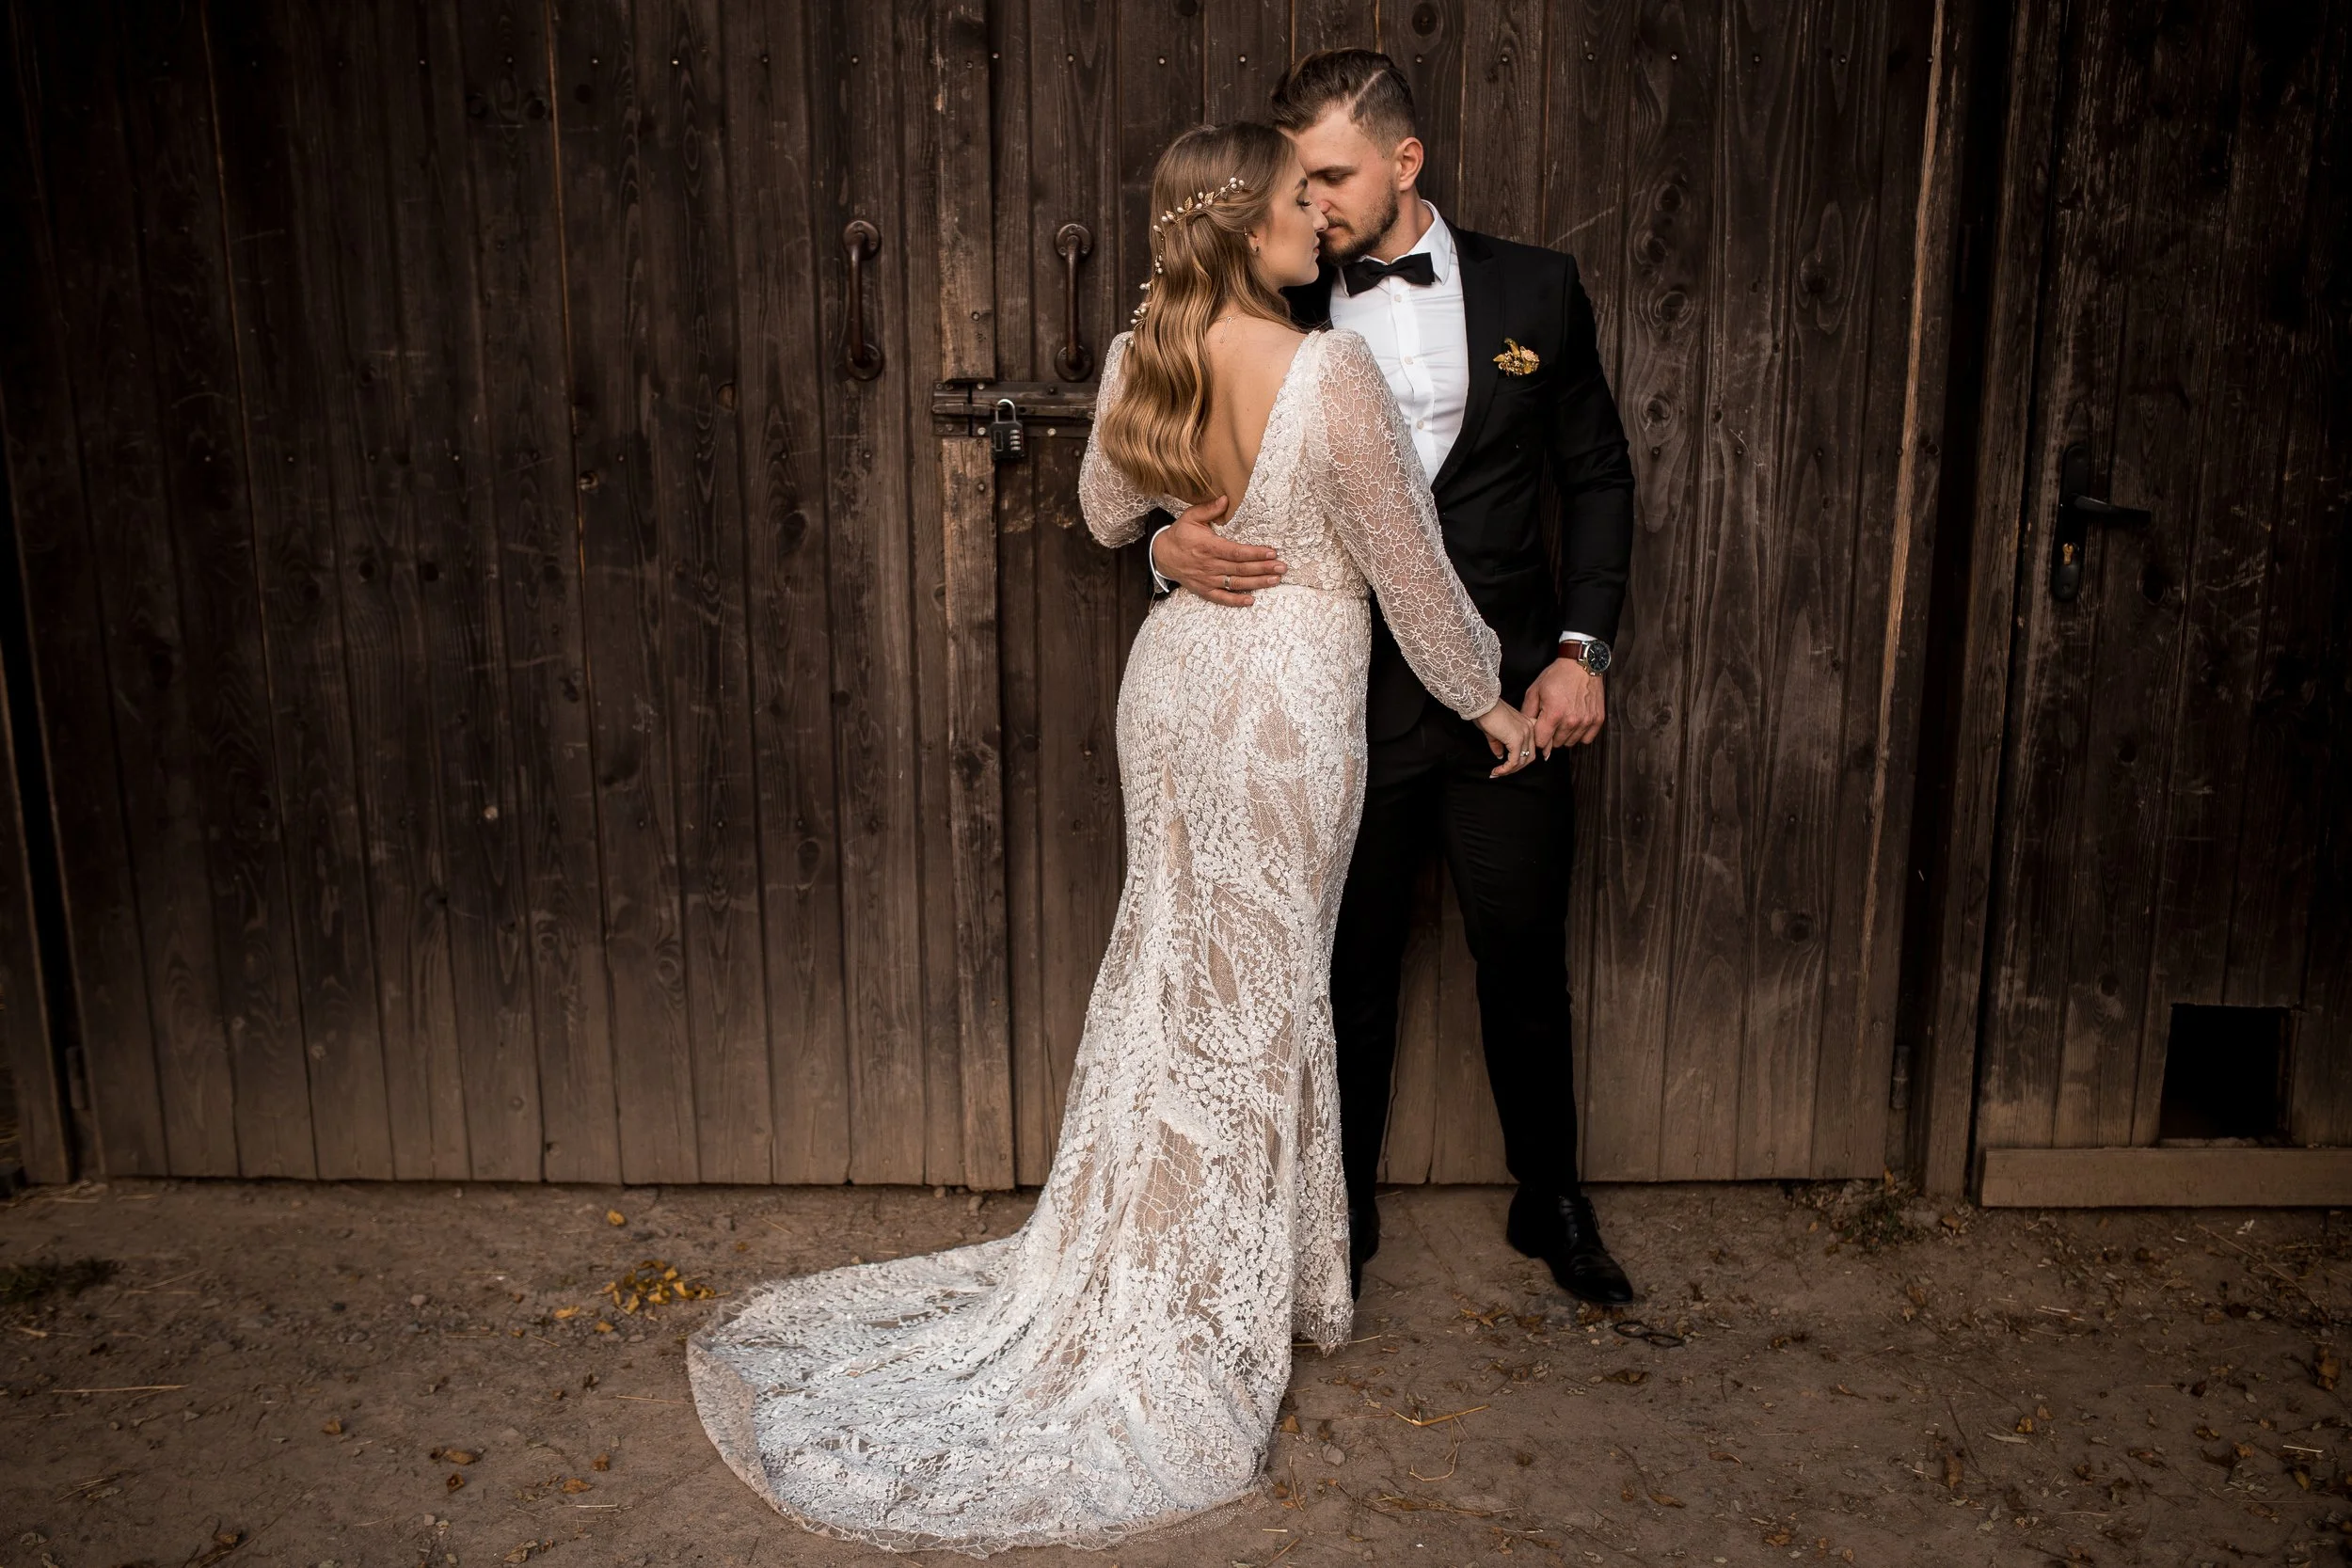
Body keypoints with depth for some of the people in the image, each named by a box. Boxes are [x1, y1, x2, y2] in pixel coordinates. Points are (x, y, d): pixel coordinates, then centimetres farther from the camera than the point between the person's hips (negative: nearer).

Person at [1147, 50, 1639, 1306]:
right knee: (1350, 976, 11)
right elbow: (1225, 483, 6)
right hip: (1347, 697, 0)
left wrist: (1579, 648, -3)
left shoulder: (1533, 290, 2)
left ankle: (1552, 1203, 34)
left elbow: (1596, 476, 7)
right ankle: (1342, 1217, 31)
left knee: (1524, 967, 12)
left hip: (1506, 694, 0)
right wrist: (1172, 544, -17)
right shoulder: (1283, 311, 2)